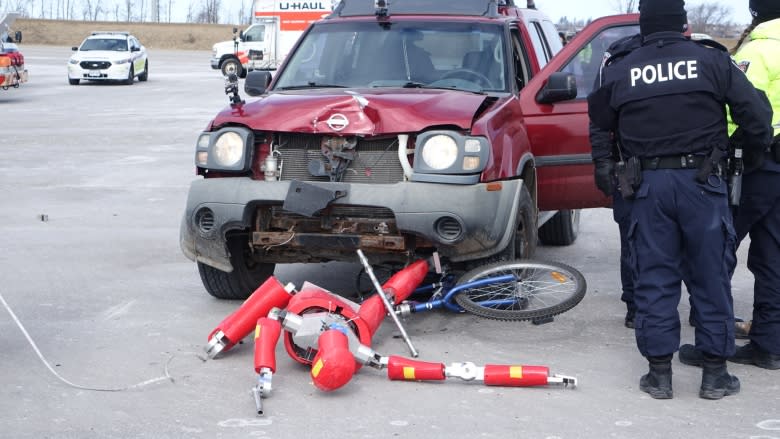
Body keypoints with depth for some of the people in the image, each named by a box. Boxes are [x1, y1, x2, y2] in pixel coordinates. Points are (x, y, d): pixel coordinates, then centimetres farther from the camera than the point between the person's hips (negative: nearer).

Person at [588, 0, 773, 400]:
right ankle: (715, 373, 12)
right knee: (711, 277, 7)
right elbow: (755, 111, -4)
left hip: (648, 184, 1)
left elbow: (600, 119, 15)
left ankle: (659, 373, 10)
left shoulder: (620, 71, 3)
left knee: (654, 279, 8)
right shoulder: (711, 61, -3)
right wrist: (759, 144, 14)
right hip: (701, 180, -1)